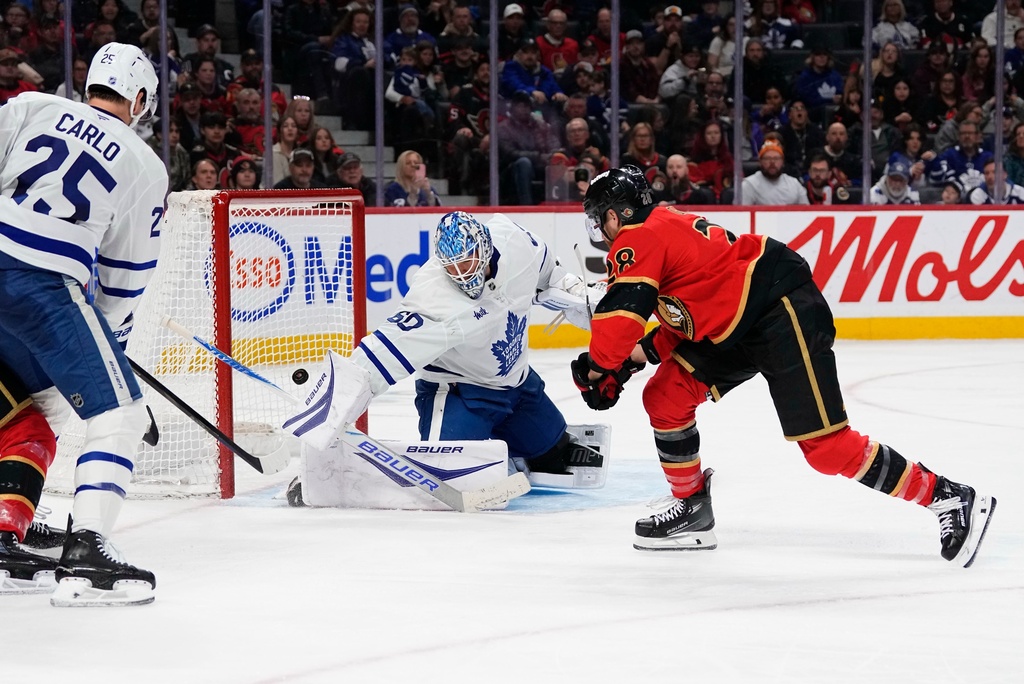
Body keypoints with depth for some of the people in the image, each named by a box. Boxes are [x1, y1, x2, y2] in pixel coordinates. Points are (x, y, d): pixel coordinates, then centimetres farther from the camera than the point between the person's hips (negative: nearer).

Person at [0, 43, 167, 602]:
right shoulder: (146, 168, 9)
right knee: (119, 417, -1)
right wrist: (109, 334, 28)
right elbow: (126, 273, 13)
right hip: (45, 286, -5)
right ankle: (84, 553, -17)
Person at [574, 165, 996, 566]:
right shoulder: (666, 228, 22)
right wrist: (642, 354, 14)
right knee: (664, 397, 8)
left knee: (825, 445, -13)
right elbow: (686, 319, 25)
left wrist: (598, 367, -5)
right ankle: (692, 508, 18)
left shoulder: (638, 239, -8)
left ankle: (950, 499, -9)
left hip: (784, 315, -11)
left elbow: (622, 310, -19)